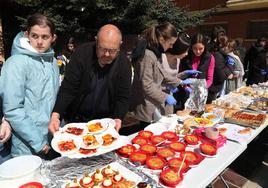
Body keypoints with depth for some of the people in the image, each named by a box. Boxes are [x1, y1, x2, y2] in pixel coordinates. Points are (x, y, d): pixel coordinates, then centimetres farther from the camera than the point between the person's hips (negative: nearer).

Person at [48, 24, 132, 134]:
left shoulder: (124, 63, -12)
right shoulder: (82, 53, -16)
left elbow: (123, 97, -9)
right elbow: (68, 89, -17)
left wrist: (118, 119, -26)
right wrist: (56, 115, -31)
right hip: (76, 120, 0)